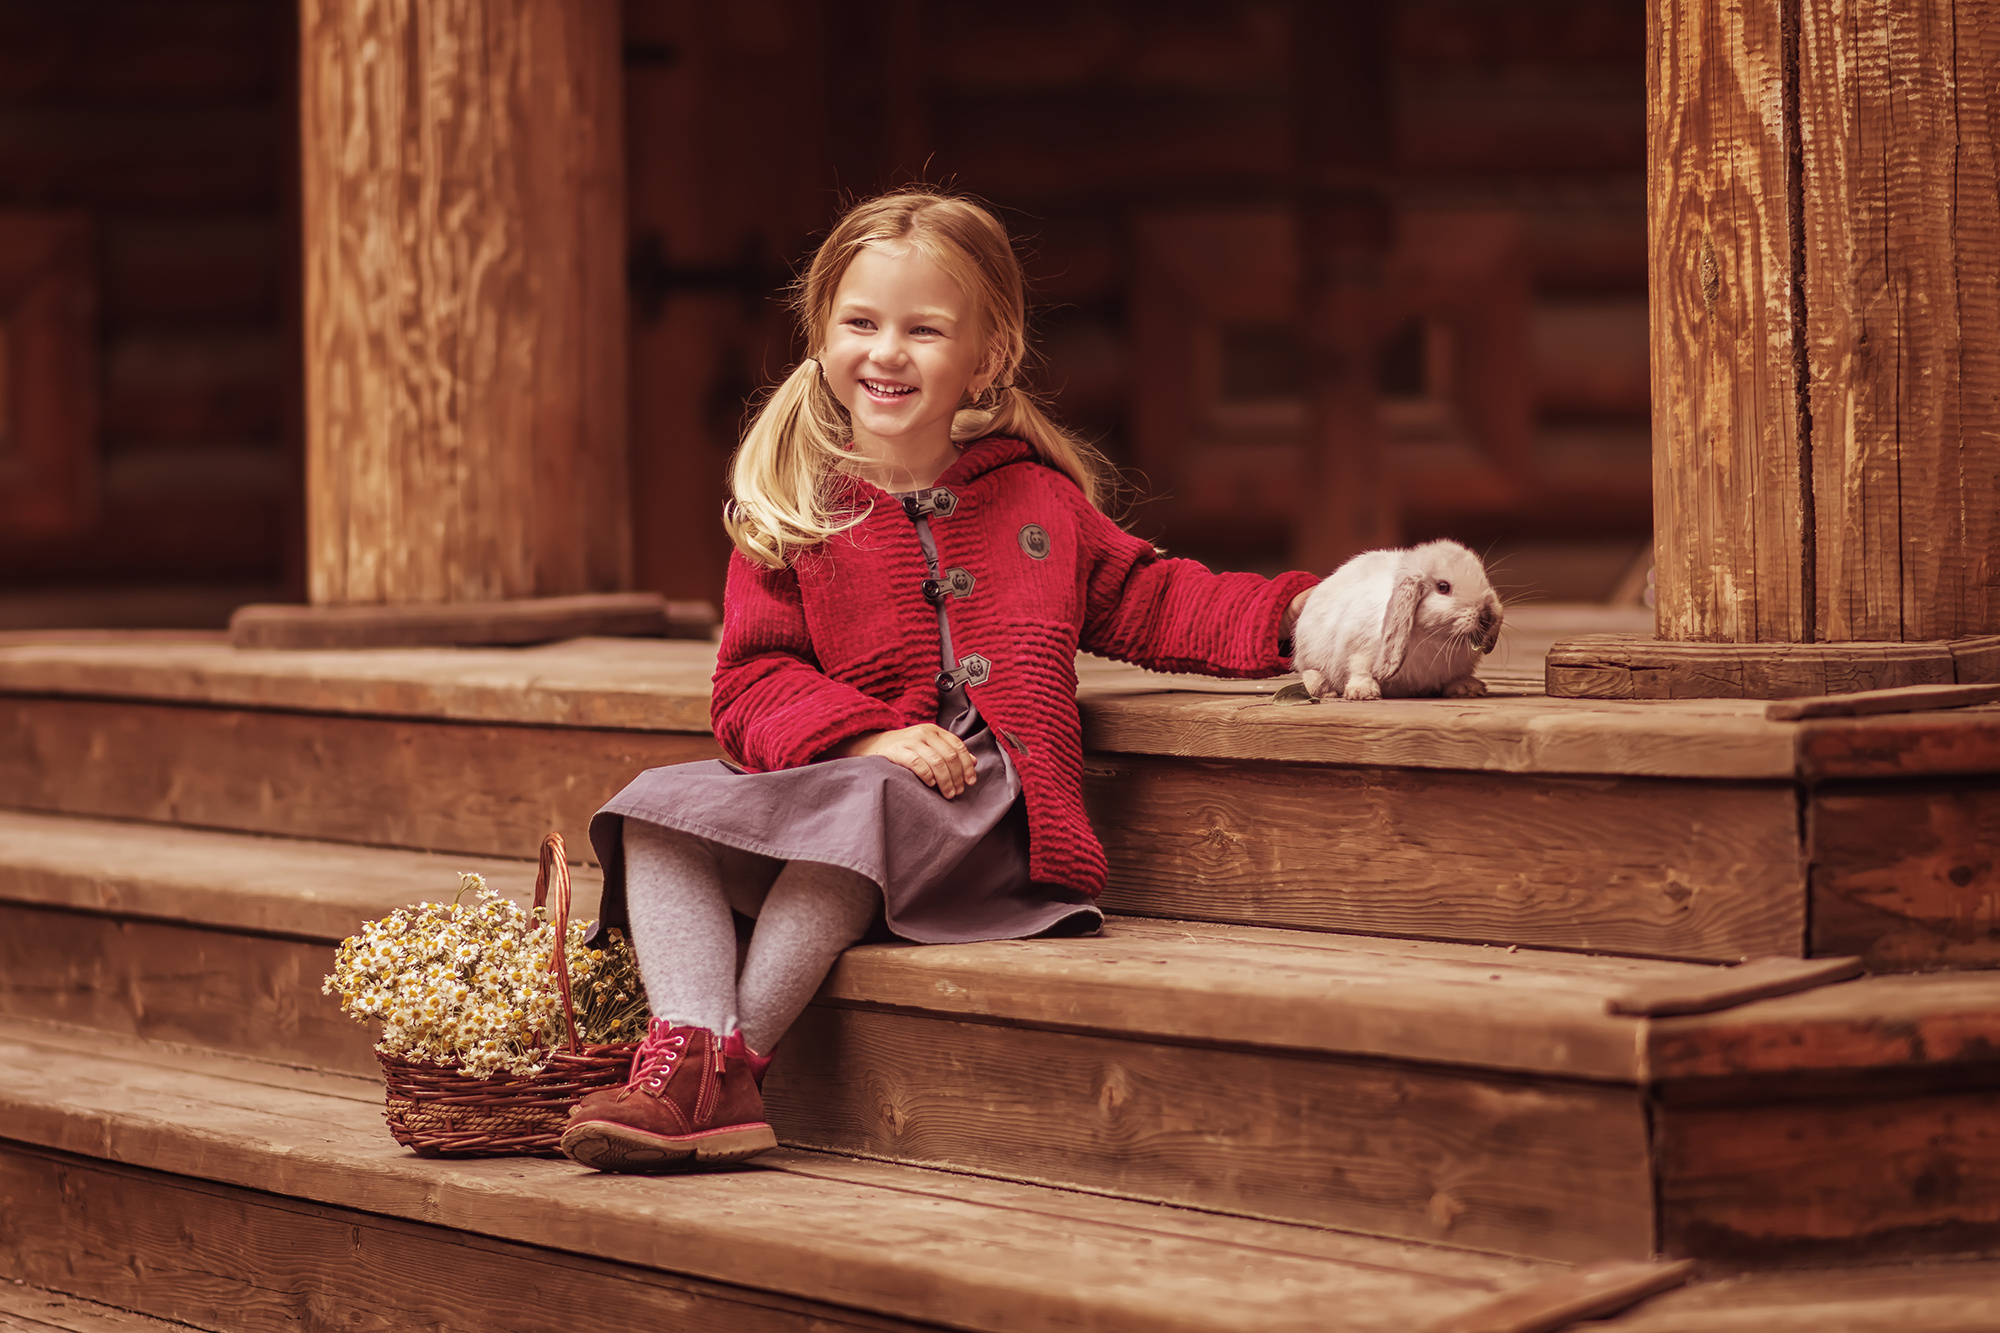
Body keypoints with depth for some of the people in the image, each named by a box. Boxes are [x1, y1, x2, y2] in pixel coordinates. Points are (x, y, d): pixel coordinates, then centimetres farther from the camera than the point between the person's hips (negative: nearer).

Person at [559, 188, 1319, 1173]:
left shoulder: (1036, 498, 15)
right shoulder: (788, 517, 10)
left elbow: (1142, 602, 21)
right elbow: (755, 685, 3)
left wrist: (1289, 612, 5)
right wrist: (866, 734, -16)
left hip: (975, 808, -2)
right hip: (824, 785, 2)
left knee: (858, 806, -35)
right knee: (657, 808, -20)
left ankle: (733, 1055, -34)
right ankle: (689, 1050, -36)